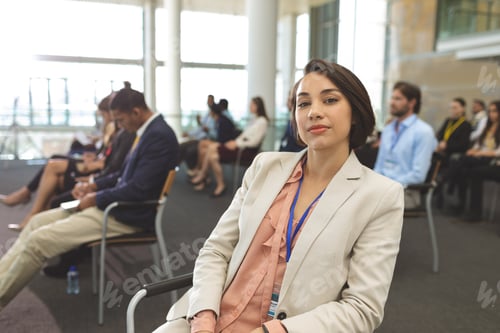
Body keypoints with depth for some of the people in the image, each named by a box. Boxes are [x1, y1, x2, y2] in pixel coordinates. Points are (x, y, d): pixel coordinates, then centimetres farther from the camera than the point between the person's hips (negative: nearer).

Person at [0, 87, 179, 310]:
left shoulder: (159, 135, -20)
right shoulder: (150, 131, 10)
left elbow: (138, 189, -25)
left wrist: (96, 198, -11)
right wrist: (95, 185, 8)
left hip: (128, 215, -10)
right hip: (118, 203, 10)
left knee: (39, 240, -12)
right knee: (38, 221, 8)